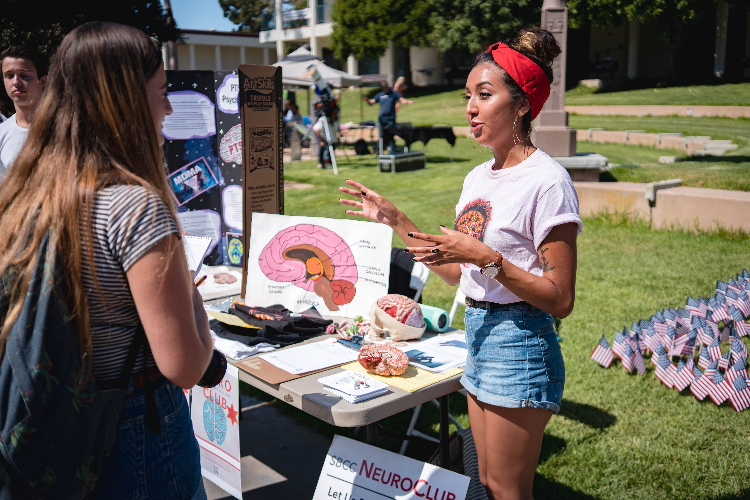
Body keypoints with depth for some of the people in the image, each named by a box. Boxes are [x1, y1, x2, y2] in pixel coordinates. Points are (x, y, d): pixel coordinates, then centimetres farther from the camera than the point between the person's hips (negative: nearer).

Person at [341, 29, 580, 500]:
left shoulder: (547, 181, -16)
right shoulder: (479, 177, 9)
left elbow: (560, 300, -17)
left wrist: (487, 258, -26)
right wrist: (394, 220, 11)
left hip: (520, 343, -8)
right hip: (478, 335, 8)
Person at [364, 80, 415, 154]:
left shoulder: (394, 93, 2)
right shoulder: (379, 95, 9)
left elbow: (402, 100, -3)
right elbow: (371, 102, 4)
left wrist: (409, 102, -23)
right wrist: (367, 100, -18)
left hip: (391, 119, -3)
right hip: (381, 119, 3)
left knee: (390, 137, -4)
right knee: (382, 137, 6)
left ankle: (393, 153, 1)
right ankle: (380, 154, 15)